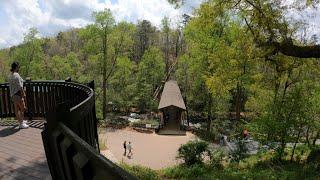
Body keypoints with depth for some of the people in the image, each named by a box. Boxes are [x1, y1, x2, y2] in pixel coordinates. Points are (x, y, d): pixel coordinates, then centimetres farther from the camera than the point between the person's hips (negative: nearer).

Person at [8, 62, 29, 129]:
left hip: (12, 94, 10)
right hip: (18, 94, -10)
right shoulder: (16, 75, -16)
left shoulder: (10, 75, 13)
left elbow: (10, 86, 17)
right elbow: (20, 86, -20)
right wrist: (23, 94, -16)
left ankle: (20, 121, 28)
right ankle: (21, 124, 1)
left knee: (17, 108, 16)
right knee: (22, 108, -2)